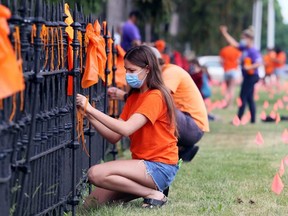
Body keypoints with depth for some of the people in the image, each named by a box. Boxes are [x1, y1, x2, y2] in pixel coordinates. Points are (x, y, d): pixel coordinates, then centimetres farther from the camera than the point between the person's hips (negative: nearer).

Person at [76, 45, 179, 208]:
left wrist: (90, 109, -24)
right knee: (92, 202, -2)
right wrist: (88, 114, -7)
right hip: (143, 163, 9)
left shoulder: (155, 97, -13)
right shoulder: (134, 97, 15)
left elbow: (126, 129, -26)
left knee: (96, 174, -25)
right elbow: (114, 136, 6)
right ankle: (146, 189, 9)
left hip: (160, 168, -9)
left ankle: (153, 194, -14)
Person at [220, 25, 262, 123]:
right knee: (249, 99, 10)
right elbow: (234, 43, 17)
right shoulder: (244, 48, 8)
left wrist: (249, 67, -34)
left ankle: (239, 119, -2)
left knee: (243, 97, -5)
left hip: (251, 76, -9)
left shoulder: (253, 51, -17)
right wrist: (225, 33, 16)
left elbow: (259, 62, -24)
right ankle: (253, 119, 14)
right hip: (247, 77, 9)